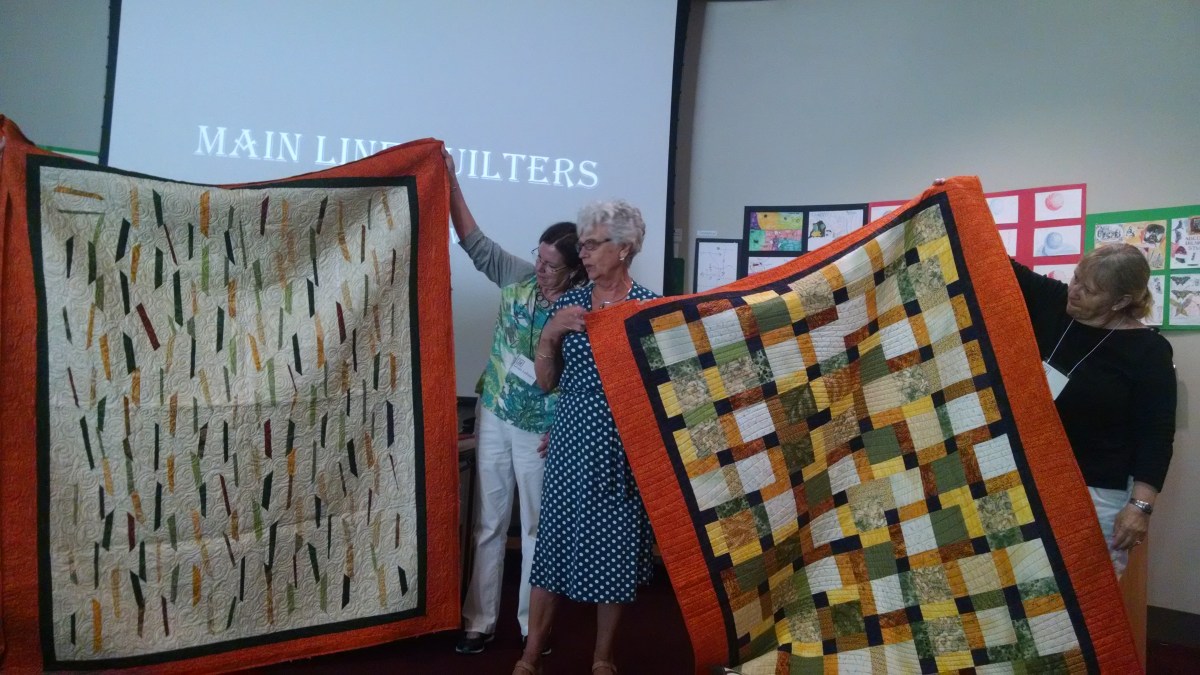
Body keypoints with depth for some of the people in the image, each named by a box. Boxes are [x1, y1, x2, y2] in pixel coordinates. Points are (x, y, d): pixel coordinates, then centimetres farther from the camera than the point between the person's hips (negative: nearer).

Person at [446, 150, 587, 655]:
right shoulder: (518, 279, -3)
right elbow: (475, 242, 2)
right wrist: (451, 181, -1)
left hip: (540, 431, -4)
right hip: (495, 416, 4)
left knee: (536, 528, 10)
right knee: (489, 523, 11)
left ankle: (533, 626, 26)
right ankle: (479, 621, 24)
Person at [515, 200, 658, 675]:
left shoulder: (649, 306, -4)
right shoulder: (568, 303, 4)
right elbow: (546, 381, 5)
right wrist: (550, 333, -9)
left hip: (622, 447, -2)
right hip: (570, 441, 2)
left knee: (613, 546, 7)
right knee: (554, 540, 5)